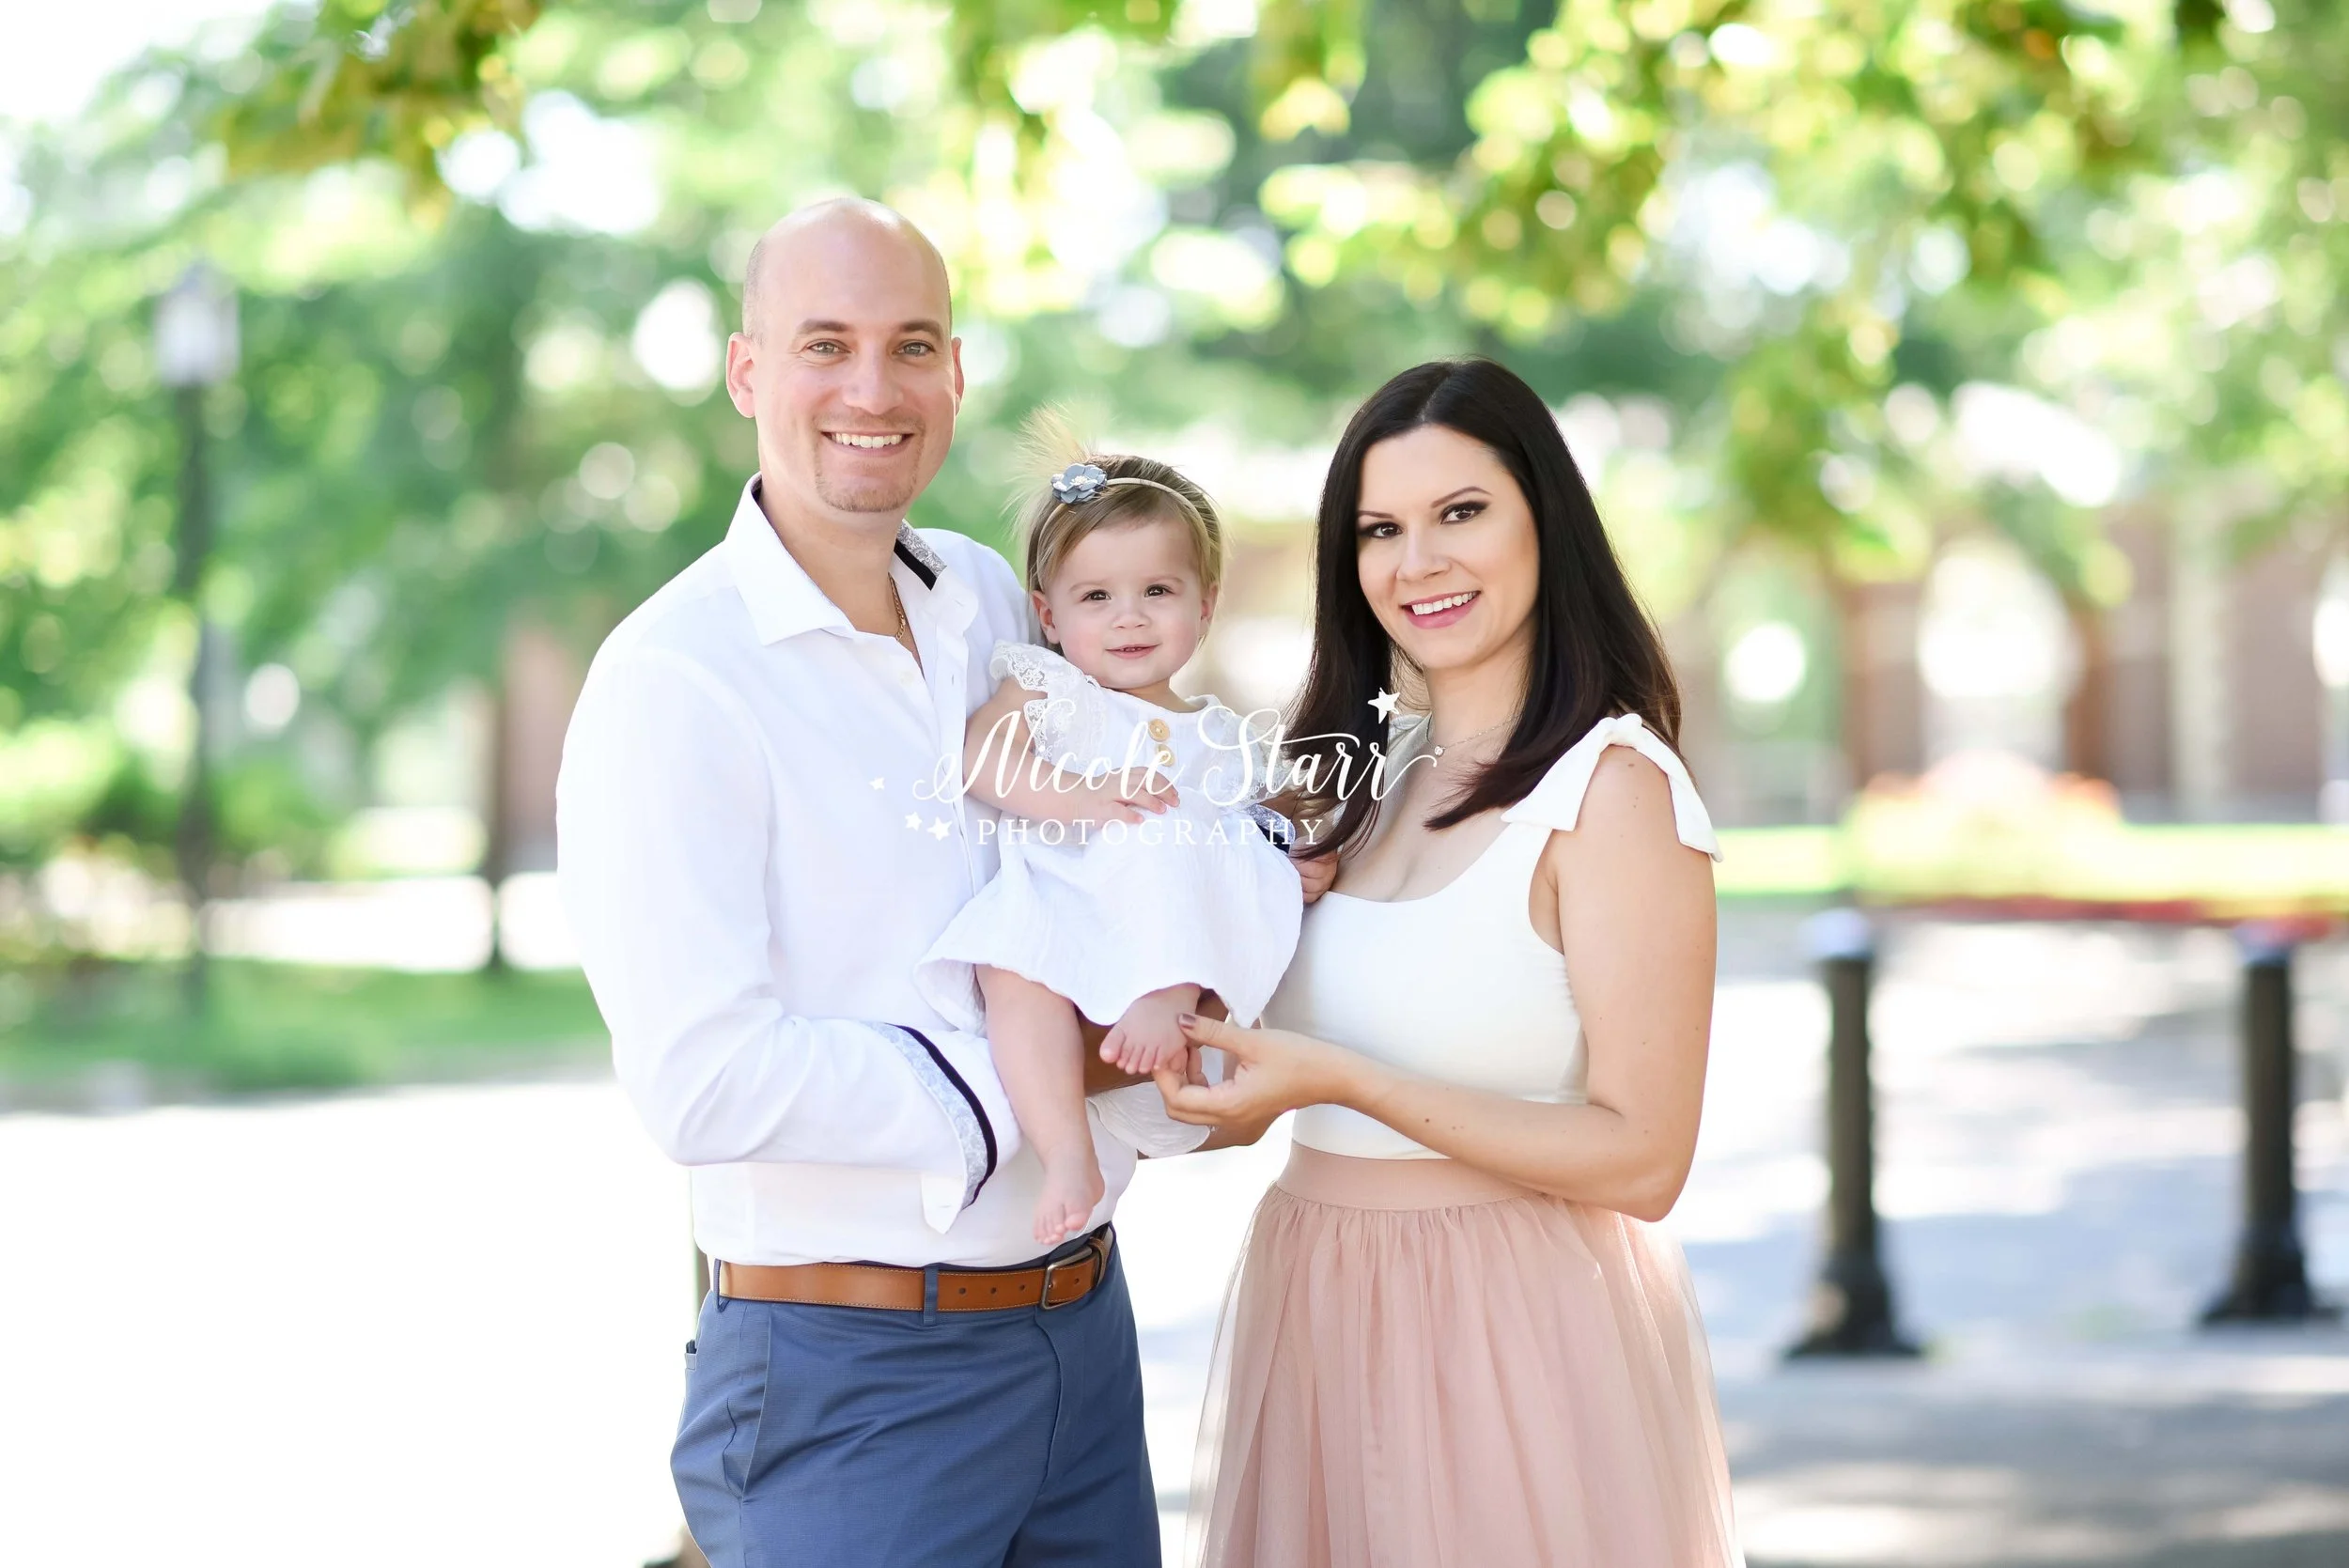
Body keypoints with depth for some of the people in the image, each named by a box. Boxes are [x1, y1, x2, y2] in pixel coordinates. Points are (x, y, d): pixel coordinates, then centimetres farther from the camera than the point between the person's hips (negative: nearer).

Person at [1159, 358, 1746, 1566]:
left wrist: (1345, 1081, -22)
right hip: (1321, 1323, 7)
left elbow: (1640, 1161, -18)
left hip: (1515, 1322, -6)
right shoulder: (1361, 777, 9)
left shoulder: (1613, 785, -12)